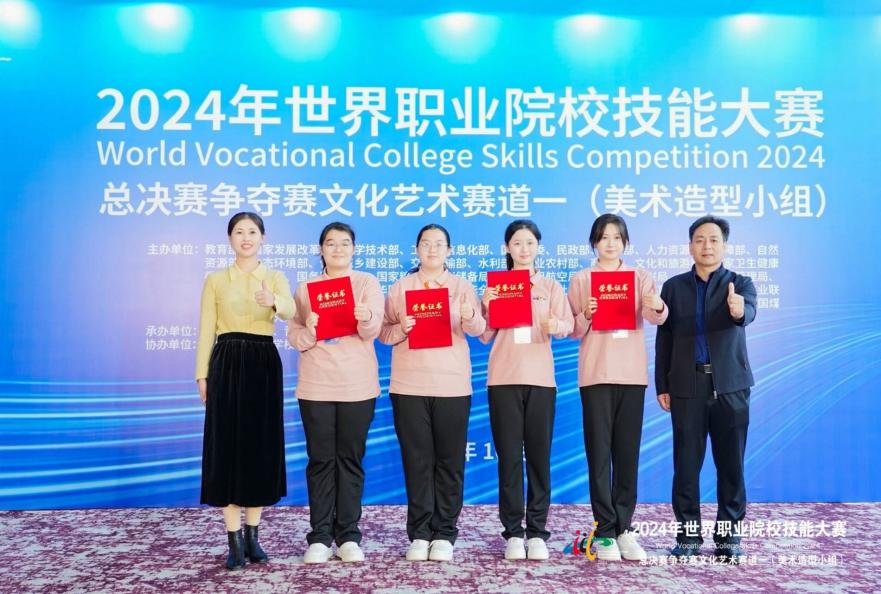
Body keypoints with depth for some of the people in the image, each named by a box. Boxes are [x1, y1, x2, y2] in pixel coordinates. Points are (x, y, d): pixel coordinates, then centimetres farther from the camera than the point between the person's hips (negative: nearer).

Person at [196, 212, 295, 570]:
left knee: (261, 447, 4)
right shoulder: (215, 280, 7)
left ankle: (252, 536, 18)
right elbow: (206, 331, 6)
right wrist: (202, 375, -2)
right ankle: (234, 540, 6)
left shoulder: (275, 278, 6)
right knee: (228, 447, -2)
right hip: (227, 365, 0)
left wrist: (273, 302, -39)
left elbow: (290, 311, -16)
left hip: (264, 366, 1)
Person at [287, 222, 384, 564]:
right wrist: (308, 331, -18)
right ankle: (320, 537, 8)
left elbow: (372, 332, -8)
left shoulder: (367, 283, 4)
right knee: (320, 459, 2)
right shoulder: (306, 288, 10)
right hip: (316, 386, 1)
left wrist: (366, 318, -31)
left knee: (350, 458, 3)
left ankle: (348, 535, 10)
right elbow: (293, 335, 4)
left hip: (357, 385, -1)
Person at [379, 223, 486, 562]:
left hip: (452, 385, 0)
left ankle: (444, 534, 10)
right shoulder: (400, 287, 10)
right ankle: (419, 534, 10)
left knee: (450, 460, 1)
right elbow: (383, 332, 7)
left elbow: (478, 329, -3)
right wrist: (401, 328, -14)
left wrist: (470, 318, -25)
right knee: (417, 460, 3)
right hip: (409, 385, 0)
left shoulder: (462, 287, 8)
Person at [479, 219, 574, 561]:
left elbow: (567, 327, -2)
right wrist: (487, 308, -11)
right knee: (509, 455, 0)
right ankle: (513, 532, 7)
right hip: (503, 378, 0)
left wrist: (556, 325, -24)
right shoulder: (495, 285, 9)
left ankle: (537, 532, 9)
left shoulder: (551, 286, 10)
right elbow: (485, 337, 6)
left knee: (539, 455, 1)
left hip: (540, 378, 0)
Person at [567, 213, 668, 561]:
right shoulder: (581, 280, 6)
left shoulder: (640, 277, 8)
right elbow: (573, 332, 3)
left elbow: (656, 318, -8)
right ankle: (605, 532, 5)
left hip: (632, 373, 1)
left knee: (628, 452, 5)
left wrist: (658, 308, -30)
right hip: (595, 374, -1)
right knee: (599, 453, -1)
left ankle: (623, 528, 13)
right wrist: (586, 316, -17)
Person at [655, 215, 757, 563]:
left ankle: (728, 537, 14)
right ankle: (688, 537, 11)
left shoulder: (740, 284, 6)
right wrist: (662, 386, 3)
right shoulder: (674, 287, 9)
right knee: (686, 464, 1)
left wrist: (739, 310, -41)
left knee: (731, 464, 3)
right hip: (687, 387, 1)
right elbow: (663, 339, 8)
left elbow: (749, 311, -17)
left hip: (730, 386, 0)